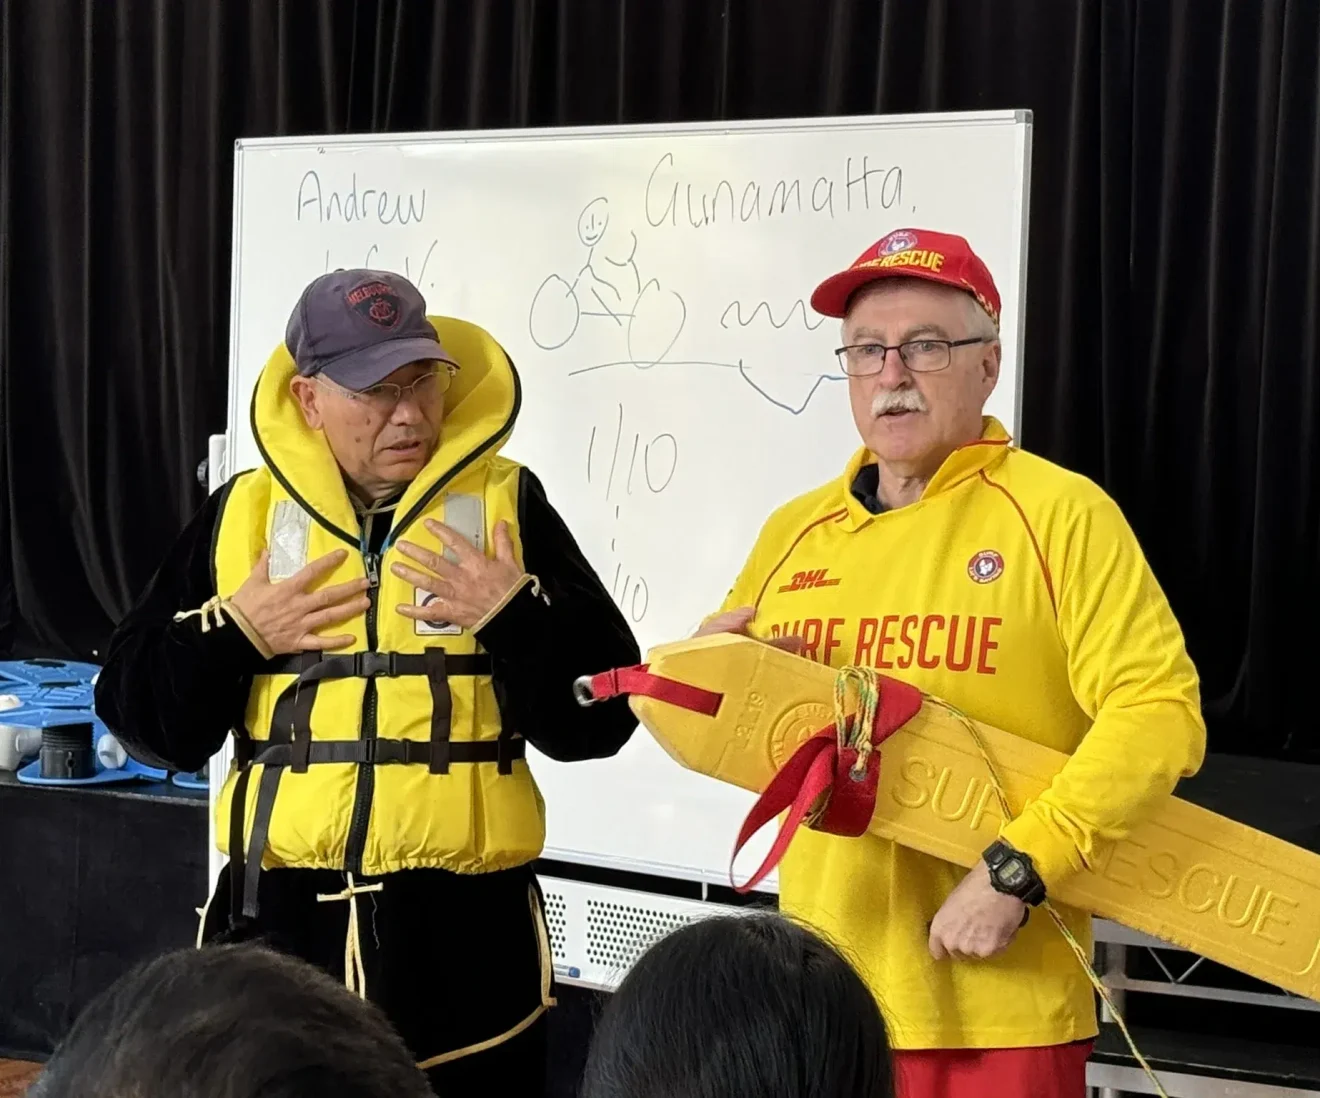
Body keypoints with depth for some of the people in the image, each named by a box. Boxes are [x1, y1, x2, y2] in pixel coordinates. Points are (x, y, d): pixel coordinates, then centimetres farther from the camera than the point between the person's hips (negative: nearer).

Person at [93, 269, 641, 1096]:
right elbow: (141, 717, 8)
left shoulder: (504, 502, 2)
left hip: (461, 926, -1)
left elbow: (601, 717, -1)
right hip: (277, 918, 2)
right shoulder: (246, 513, 7)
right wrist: (231, 635, -6)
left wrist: (520, 616, -14)